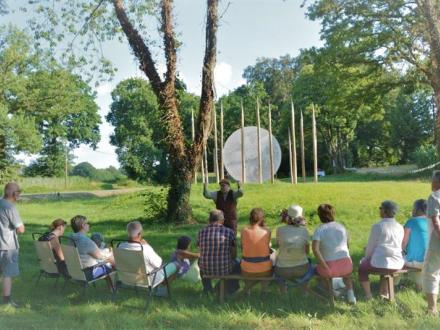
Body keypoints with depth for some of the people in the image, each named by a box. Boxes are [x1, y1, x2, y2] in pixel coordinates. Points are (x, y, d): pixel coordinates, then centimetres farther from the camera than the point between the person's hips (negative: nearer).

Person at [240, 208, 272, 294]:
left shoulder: (244, 230, -11)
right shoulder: (267, 231, -15)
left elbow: (242, 247, 1)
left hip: (247, 270, 1)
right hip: (264, 269, -1)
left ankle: (247, 287, 41)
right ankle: (264, 289, 43)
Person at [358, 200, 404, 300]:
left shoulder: (377, 226, -11)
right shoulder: (400, 227, 5)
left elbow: (371, 246, -3)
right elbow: (398, 246, 16)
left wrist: (366, 258, 17)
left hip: (380, 264, -5)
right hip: (397, 265, 5)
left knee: (362, 267, 24)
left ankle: (368, 294, 22)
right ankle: (385, 292, 37)